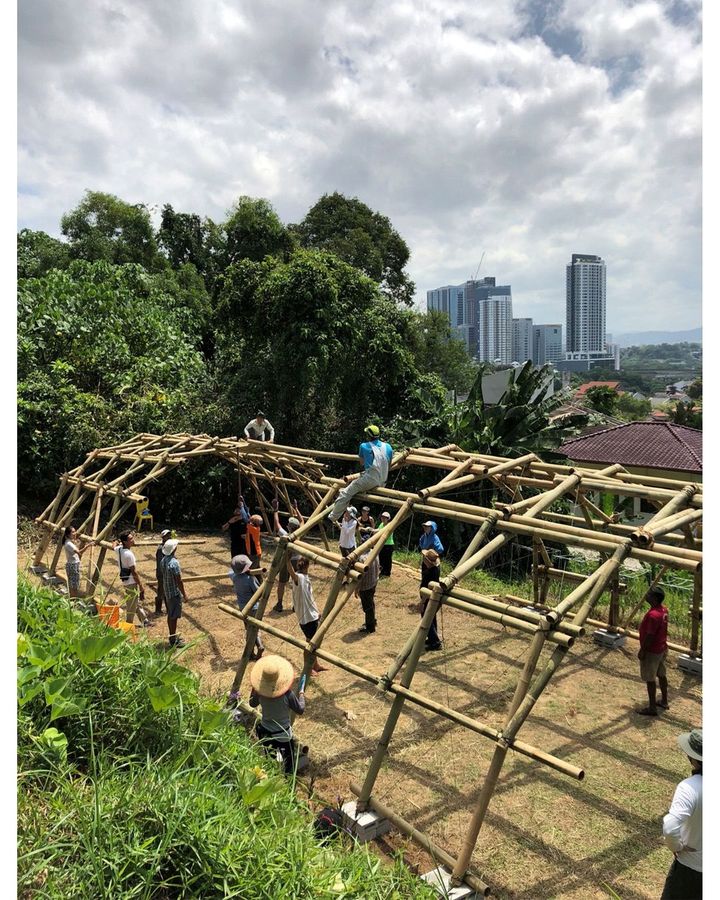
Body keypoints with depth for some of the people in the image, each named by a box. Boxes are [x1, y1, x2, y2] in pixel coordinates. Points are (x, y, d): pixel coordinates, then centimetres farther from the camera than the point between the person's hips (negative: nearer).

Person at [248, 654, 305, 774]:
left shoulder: (259, 692, -20)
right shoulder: (287, 694, -30)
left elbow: (253, 704, 3)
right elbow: (300, 710, -14)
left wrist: (253, 689, 11)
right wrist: (301, 695, 2)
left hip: (265, 732, 4)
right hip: (283, 734, -4)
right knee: (288, 765, 18)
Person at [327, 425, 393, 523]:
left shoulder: (364, 446, 0)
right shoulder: (388, 447, 10)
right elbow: (389, 468, 17)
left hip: (369, 480, -7)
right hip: (382, 482, 7)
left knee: (345, 494, -3)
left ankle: (331, 518, -8)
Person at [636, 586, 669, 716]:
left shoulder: (653, 615, -30)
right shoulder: (663, 610, -1)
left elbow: (650, 636, -26)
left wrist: (642, 651, -15)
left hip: (652, 651, -9)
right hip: (662, 649, 9)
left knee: (650, 679, 3)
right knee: (661, 675, 21)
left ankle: (652, 708, 12)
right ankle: (664, 701, 36)